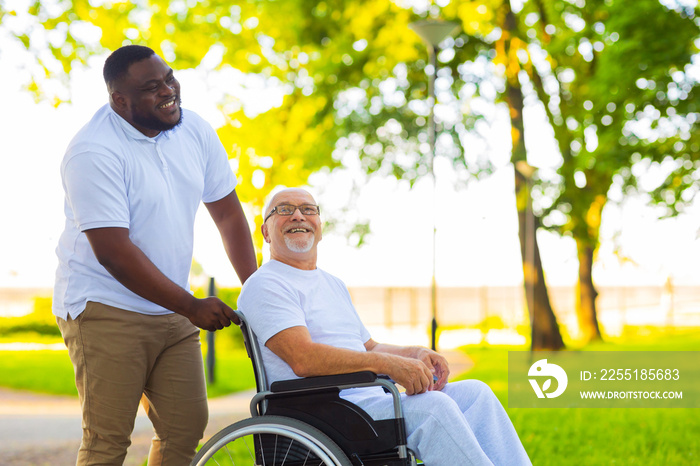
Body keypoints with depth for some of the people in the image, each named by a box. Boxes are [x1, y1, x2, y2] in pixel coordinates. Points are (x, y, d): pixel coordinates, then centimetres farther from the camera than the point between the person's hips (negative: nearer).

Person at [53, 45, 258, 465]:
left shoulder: (195, 131, 4)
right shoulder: (92, 152, -17)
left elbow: (228, 213, 13)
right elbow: (113, 252, -21)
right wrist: (191, 305, -19)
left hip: (172, 312, 7)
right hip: (105, 310, -6)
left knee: (187, 428, 4)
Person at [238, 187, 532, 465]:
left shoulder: (333, 284, 27)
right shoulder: (265, 286, -3)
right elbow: (303, 358, -18)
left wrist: (414, 355, 6)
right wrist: (389, 364, -24)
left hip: (370, 396, 9)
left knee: (475, 392, -6)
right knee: (432, 406, -28)